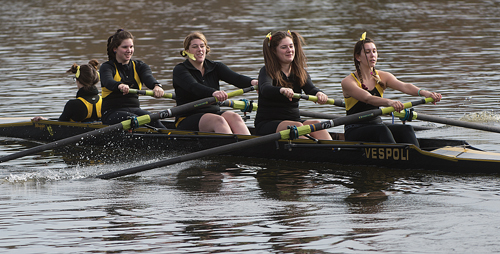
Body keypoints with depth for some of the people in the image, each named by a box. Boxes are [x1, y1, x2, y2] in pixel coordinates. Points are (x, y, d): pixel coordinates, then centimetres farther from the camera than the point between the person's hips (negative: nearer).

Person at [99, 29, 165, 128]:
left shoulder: (139, 66, 14)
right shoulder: (107, 67, 2)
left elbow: (148, 77, -10)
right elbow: (108, 82, -23)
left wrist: (156, 86, -37)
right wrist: (120, 86, -49)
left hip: (135, 109, 4)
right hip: (112, 112, -4)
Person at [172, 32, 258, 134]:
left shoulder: (215, 67, 13)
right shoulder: (180, 70, -1)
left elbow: (235, 78, -6)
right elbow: (194, 87, -23)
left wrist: (252, 82, -30)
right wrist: (213, 92, -44)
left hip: (214, 113, 4)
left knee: (234, 117, -28)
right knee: (218, 120, -34)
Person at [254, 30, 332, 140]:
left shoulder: (300, 73, 11)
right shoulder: (267, 71, -5)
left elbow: (311, 89, -7)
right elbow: (265, 89, -27)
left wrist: (319, 94, -33)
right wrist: (282, 90, -50)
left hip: (293, 120, 4)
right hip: (267, 124, -4)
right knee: (297, 126, -33)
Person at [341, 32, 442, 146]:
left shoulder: (383, 77, 6)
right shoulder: (348, 82, -10)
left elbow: (404, 86, -13)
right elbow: (367, 98, -28)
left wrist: (423, 92, -33)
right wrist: (389, 102, -47)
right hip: (354, 132, -5)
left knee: (406, 129, -21)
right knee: (382, 130, -33)